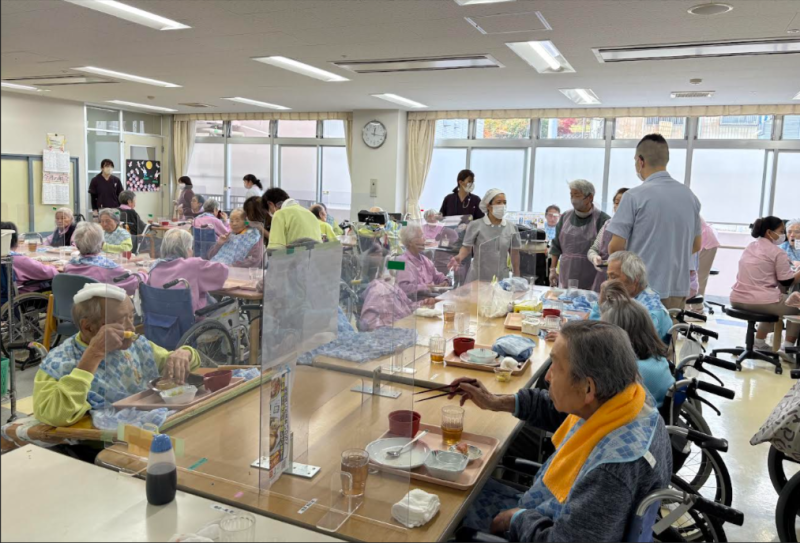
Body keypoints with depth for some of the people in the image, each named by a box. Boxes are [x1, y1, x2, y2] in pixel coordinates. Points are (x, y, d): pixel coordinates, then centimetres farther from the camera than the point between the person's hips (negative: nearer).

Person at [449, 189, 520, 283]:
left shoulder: (511, 227, 3)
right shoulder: (475, 225, -4)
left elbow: (514, 253, 9)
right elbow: (467, 247, -4)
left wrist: (517, 277, 9)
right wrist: (459, 257, -25)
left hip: (501, 278, 2)